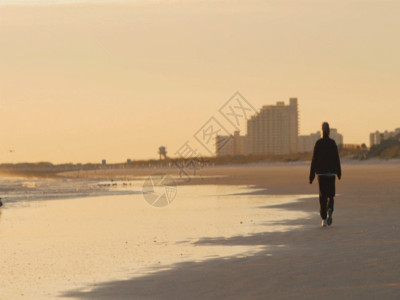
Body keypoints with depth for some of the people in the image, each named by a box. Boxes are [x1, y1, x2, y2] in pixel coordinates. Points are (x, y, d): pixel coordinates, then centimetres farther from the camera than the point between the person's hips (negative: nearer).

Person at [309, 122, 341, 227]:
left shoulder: (318, 143, -5)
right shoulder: (333, 143, -4)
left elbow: (314, 160, -4)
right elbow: (337, 159, 0)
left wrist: (312, 175, 1)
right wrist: (339, 173, 12)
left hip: (321, 172, 0)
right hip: (331, 172, 0)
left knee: (322, 196, 7)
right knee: (330, 195, 11)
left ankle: (324, 219, 2)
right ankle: (329, 211, -18)